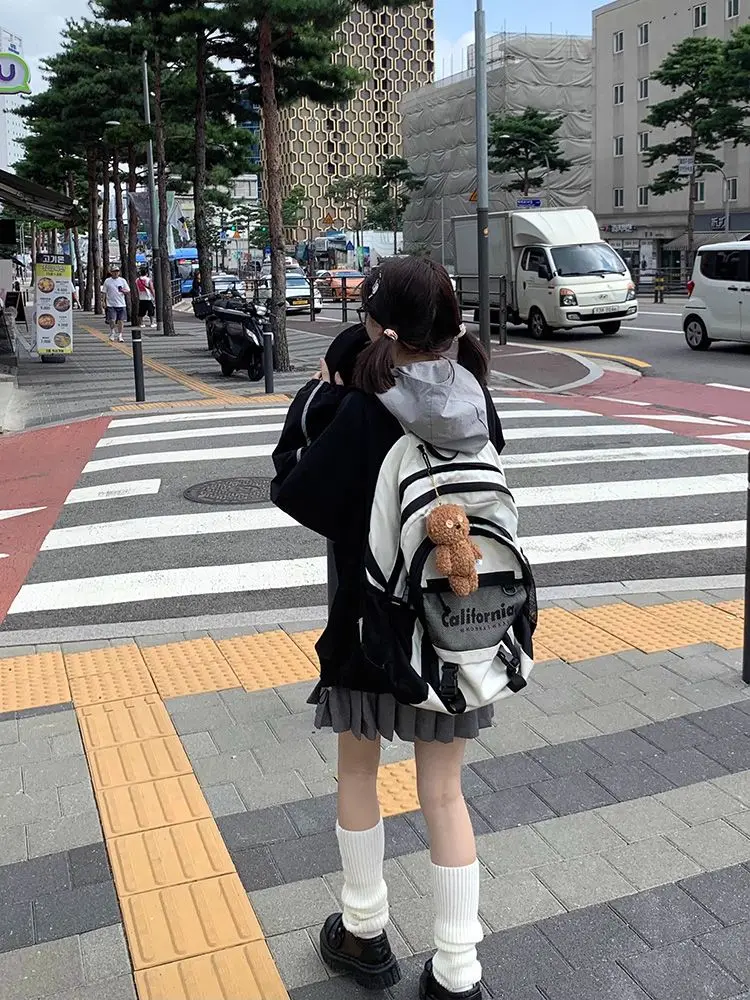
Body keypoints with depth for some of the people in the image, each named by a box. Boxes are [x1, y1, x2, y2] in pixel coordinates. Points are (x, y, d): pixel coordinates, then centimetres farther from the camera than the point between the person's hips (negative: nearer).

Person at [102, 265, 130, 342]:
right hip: (111, 305, -1)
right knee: (112, 320, -9)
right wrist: (105, 303, 0)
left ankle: (119, 335, 13)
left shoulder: (122, 280, 6)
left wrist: (123, 291, -15)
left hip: (121, 304, 1)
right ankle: (113, 333, 15)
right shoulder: (107, 281, 5)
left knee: (120, 321, 2)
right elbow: (104, 293, 8)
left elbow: (128, 292, 6)